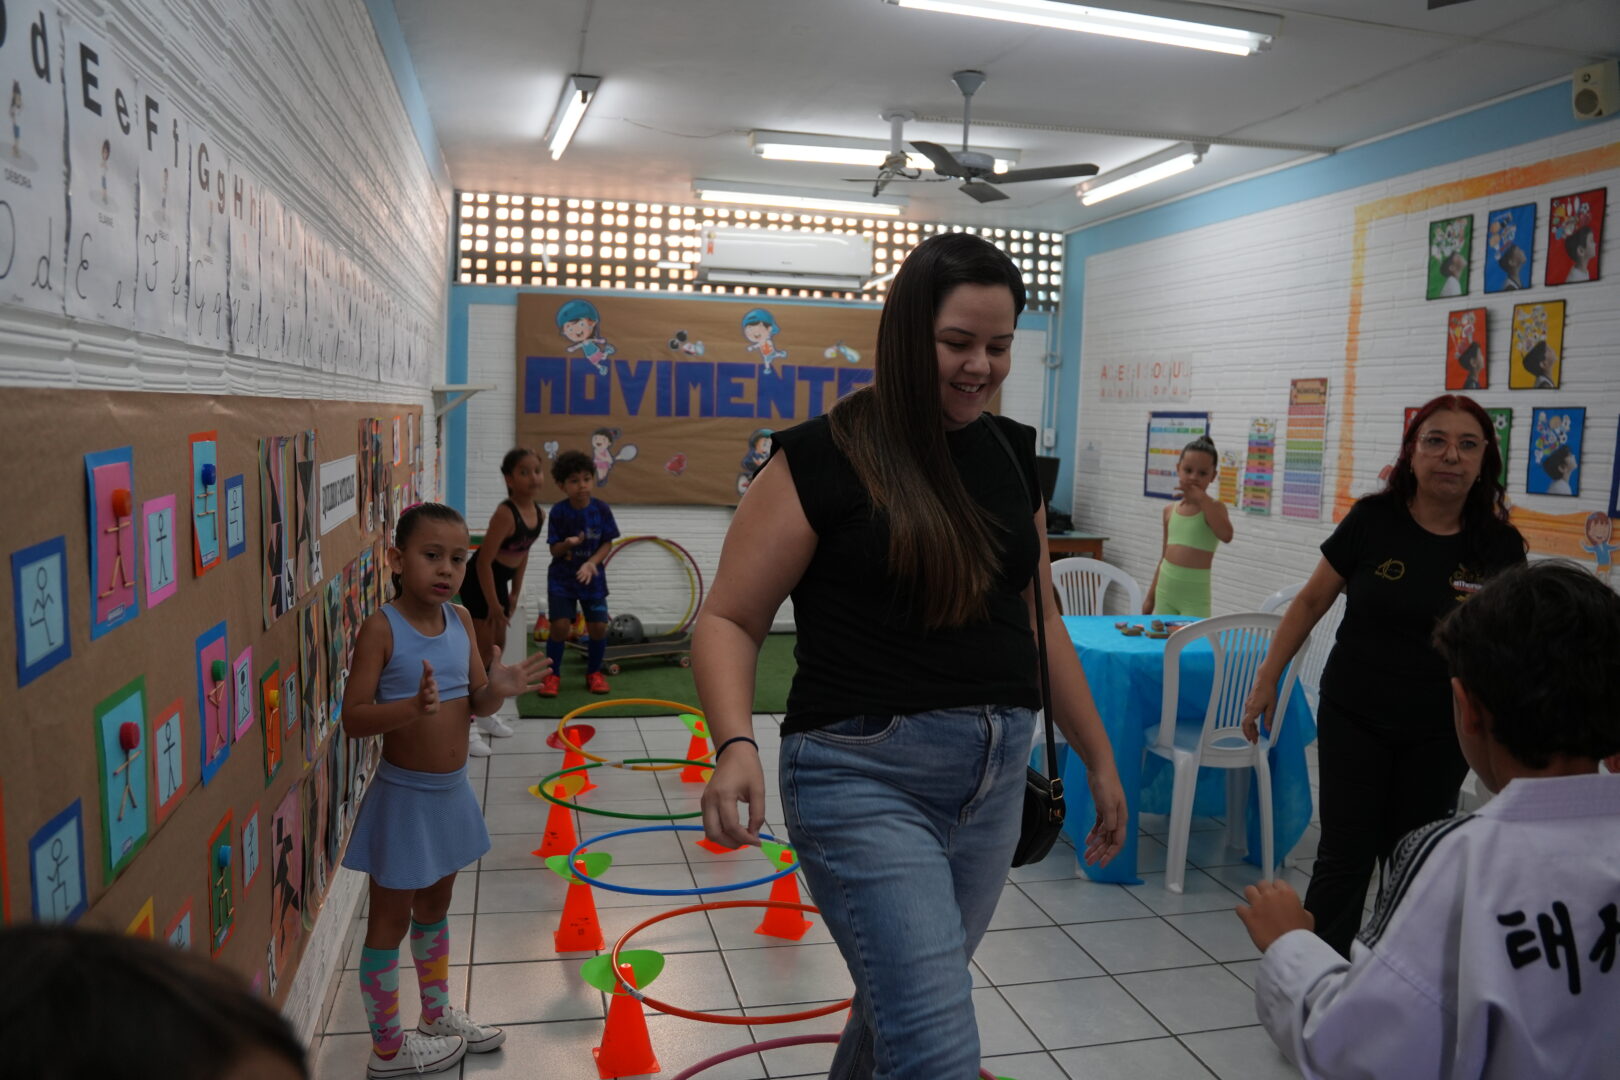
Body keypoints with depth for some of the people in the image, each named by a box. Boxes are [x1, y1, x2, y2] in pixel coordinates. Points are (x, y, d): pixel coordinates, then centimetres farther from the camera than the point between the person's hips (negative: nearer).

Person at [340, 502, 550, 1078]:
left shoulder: (461, 620, 0)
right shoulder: (381, 628, -18)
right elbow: (353, 718, -20)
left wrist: (498, 688, -16)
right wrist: (413, 706, -37)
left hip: (451, 791, 6)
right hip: (403, 794, -6)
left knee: (435, 908, 24)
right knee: (390, 921, 9)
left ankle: (437, 1015, 42)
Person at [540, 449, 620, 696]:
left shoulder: (601, 509, -9)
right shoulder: (559, 512, -11)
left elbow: (607, 544, -3)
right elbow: (554, 550, -7)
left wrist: (591, 563, -18)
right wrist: (568, 543, -29)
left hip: (591, 576, 1)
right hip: (561, 578, -1)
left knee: (598, 626, -2)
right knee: (560, 625, -10)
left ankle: (594, 673, 20)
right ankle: (552, 675, 10)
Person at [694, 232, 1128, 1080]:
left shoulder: (1013, 456, 8)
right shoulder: (824, 457, -10)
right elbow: (729, 620, -9)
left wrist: (1098, 757, 18)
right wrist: (734, 744, -26)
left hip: (994, 775, 6)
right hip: (864, 774, -6)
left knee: (902, 1004, 21)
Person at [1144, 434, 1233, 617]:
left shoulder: (1212, 507, -6)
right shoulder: (1170, 510, 8)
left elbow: (1226, 535, -28)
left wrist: (1203, 499, -26)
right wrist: (1150, 596, 16)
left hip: (1195, 594, -5)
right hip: (1165, 590, 5)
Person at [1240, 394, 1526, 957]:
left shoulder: (1500, 546, -5)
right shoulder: (1373, 520, -10)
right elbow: (1312, 600, -1)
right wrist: (1267, 679, -1)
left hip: (1438, 734, 2)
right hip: (1354, 719, -1)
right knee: (1344, 857, 2)